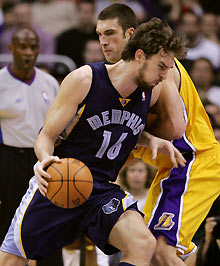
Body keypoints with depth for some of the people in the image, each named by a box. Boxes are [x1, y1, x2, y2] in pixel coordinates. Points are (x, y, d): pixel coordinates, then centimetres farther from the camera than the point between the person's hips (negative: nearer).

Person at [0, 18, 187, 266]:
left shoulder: (151, 92, 0)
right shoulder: (83, 80, -14)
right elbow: (46, 136, -10)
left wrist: (152, 141, 2)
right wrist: (45, 160, -33)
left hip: (102, 190, 3)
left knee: (144, 245, -25)